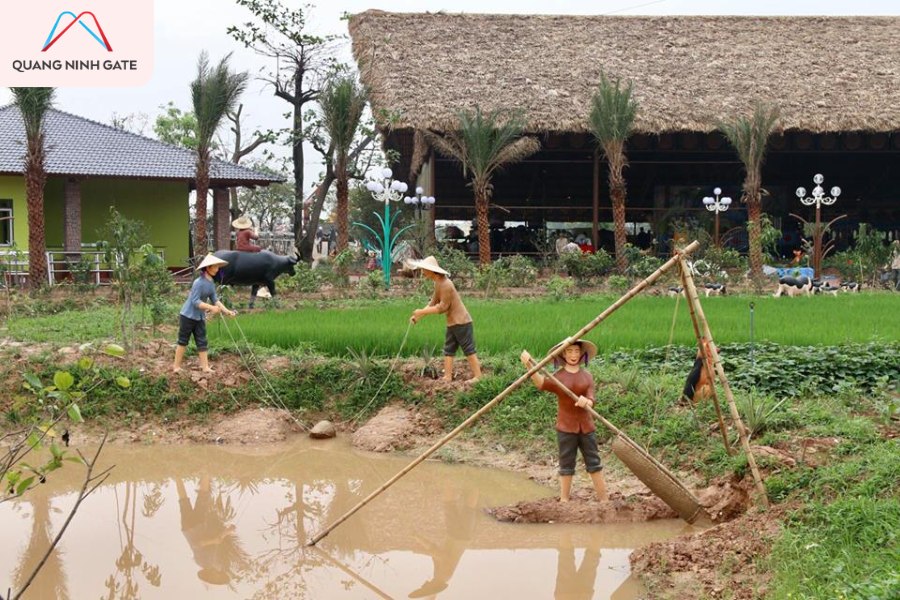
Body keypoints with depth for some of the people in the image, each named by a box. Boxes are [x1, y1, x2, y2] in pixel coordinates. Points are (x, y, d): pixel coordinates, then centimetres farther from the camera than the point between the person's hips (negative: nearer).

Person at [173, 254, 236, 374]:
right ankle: (176, 366, 10)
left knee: (202, 342, 5)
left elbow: (215, 300, 6)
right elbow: (195, 301, -26)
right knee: (183, 341, 2)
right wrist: (211, 308, -32)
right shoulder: (199, 283, -22)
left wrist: (227, 311, -2)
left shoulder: (211, 284, 4)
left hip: (200, 318, 8)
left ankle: (205, 366, 6)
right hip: (188, 316, -8)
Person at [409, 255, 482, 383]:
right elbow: (433, 302, 10)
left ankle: (478, 376, 3)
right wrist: (418, 315, 1)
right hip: (452, 323, 10)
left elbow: (442, 307, -23)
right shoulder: (438, 283, 7)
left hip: (461, 322, -10)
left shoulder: (446, 285, -23)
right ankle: (447, 376, 10)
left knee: (469, 349, -3)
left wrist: (422, 311, -17)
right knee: (448, 350, 9)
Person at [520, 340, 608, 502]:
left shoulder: (587, 376, 5)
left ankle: (604, 500, 13)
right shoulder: (558, 376, -4)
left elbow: (591, 401, -5)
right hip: (566, 427, -2)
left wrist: (586, 402, -31)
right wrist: (528, 365, -43)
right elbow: (542, 383, -25)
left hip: (586, 426, 2)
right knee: (566, 465, 3)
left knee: (594, 463, 7)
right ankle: (564, 501, 11)